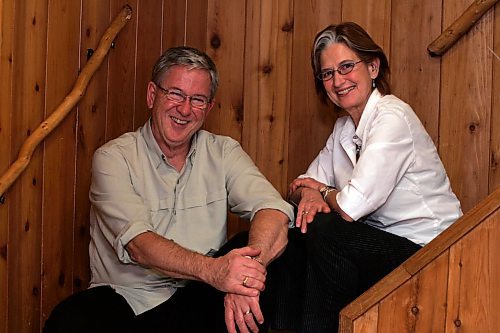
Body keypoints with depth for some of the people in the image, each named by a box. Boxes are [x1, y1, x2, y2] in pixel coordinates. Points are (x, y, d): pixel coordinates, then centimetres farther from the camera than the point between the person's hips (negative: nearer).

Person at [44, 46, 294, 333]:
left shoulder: (223, 152, 6)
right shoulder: (114, 158, -3)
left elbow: (275, 212, -12)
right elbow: (137, 243, -19)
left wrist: (244, 275, -33)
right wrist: (212, 269, -37)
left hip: (198, 298, 3)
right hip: (123, 298, -2)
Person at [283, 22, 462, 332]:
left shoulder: (392, 117, -18)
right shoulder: (345, 127, 10)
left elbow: (351, 206, -26)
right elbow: (302, 185, 11)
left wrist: (323, 192, -4)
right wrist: (308, 195, -13)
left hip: (427, 251, -8)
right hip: (381, 242, 8)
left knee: (322, 230, -25)